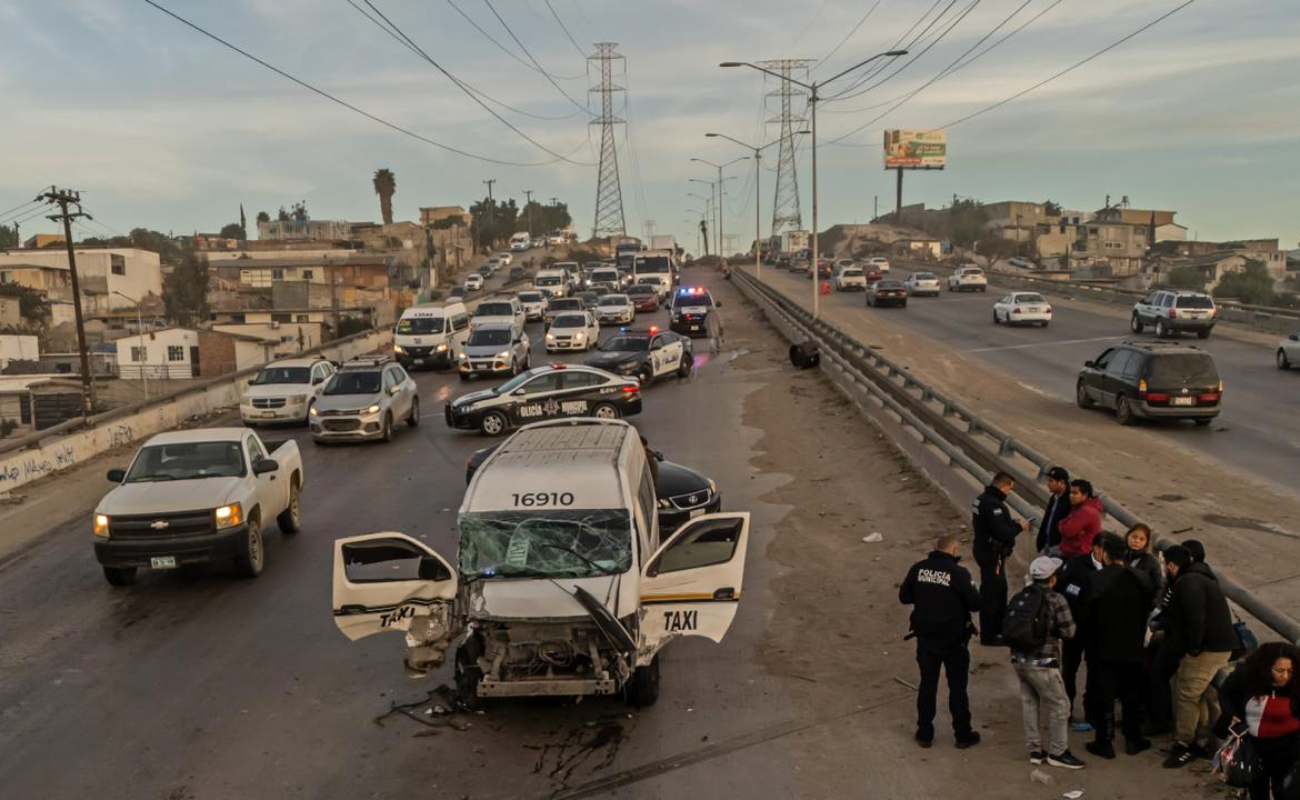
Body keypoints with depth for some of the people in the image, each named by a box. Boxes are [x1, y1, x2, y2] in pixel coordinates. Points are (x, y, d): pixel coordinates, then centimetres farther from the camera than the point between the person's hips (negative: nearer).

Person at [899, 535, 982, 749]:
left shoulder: (918, 568, -6)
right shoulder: (958, 573, -18)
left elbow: (904, 597, 3)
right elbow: (976, 603, -14)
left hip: (925, 638, 3)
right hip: (953, 640, -3)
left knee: (927, 685, 15)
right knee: (957, 687, 12)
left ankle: (925, 734, 23)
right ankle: (963, 735, 23)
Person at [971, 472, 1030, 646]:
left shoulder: (982, 499, 9)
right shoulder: (993, 505, -24)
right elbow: (1001, 532, -28)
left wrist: (1013, 523, 7)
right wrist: (1019, 527, -11)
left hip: (985, 551, 11)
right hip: (992, 555, -11)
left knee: (1000, 590, 22)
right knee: (991, 593, -1)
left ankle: (998, 628, 36)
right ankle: (988, 635, 8)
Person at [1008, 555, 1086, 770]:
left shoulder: (1020, 597, 3)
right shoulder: (1056, 600, -14)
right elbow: (1069, 632, -12)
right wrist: (1053, 631, 7)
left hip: (1019, 659, 7)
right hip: (1042, 663, -7)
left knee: (1030, 703, 17)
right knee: (1059, 705, 8)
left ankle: (1035, 750, 25)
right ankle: (1057, 752, 15)